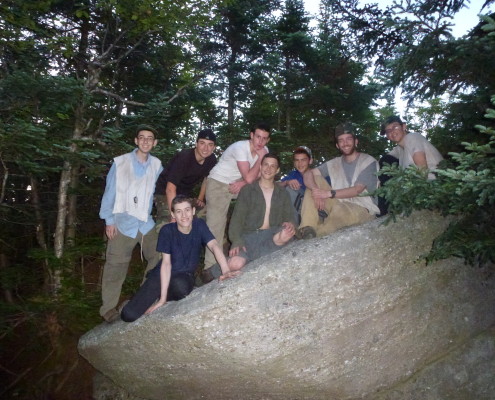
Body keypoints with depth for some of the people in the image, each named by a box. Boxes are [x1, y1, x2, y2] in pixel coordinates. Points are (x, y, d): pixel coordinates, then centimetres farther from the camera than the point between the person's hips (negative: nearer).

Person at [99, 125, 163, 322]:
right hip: (123, 223, -3)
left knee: (158, 258, 7)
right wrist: (109, 220, -6)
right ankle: (109, 308, 15)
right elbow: (110, 192, -4)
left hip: (147, 223, 4)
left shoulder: (157, 165, 2)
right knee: (116, 266, 1)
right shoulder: (120, 163, -5)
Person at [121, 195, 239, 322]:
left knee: (181, 286, -39)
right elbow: (166, 262, -17)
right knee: (129, 314, -17)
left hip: (184, 276, 1)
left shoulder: (199, 225, -11)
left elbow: (214, 245, -24)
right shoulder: (167, 230, -15)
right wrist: (162, 297, -22)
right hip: (161, 275, -1)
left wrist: (226, 270, -43)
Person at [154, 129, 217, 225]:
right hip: (165, 193, -6)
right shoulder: (183, 157, -29)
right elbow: (170, 188, -33)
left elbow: (206, 178, 12)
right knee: (166, 226, -23)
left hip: (186, 194, 6)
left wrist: (200, 199, 9)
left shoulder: (211, 159, -10)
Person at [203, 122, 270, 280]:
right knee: (216, 225, -14)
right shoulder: (240, 148, -26)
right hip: (218, 183, -7)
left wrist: (242, 183, -18)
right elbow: (249, 178, -30)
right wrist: (261, 157, -23)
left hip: (239, 183, 7)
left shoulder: (263, 150, -4)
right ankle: (210, 268, -8)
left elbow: (259, 175, -1)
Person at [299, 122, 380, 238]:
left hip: (364, 210, -5)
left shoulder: (368, 162, -3)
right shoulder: (334, 164, 11)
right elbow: (308, 174, -2)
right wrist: (316, 190, -24)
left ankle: (314, 234, -20)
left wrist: (329, 193, -26)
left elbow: (357, 190, -15)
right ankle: (307, 229, -25)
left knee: (339, 210, -42)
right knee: (316, 179, -11)